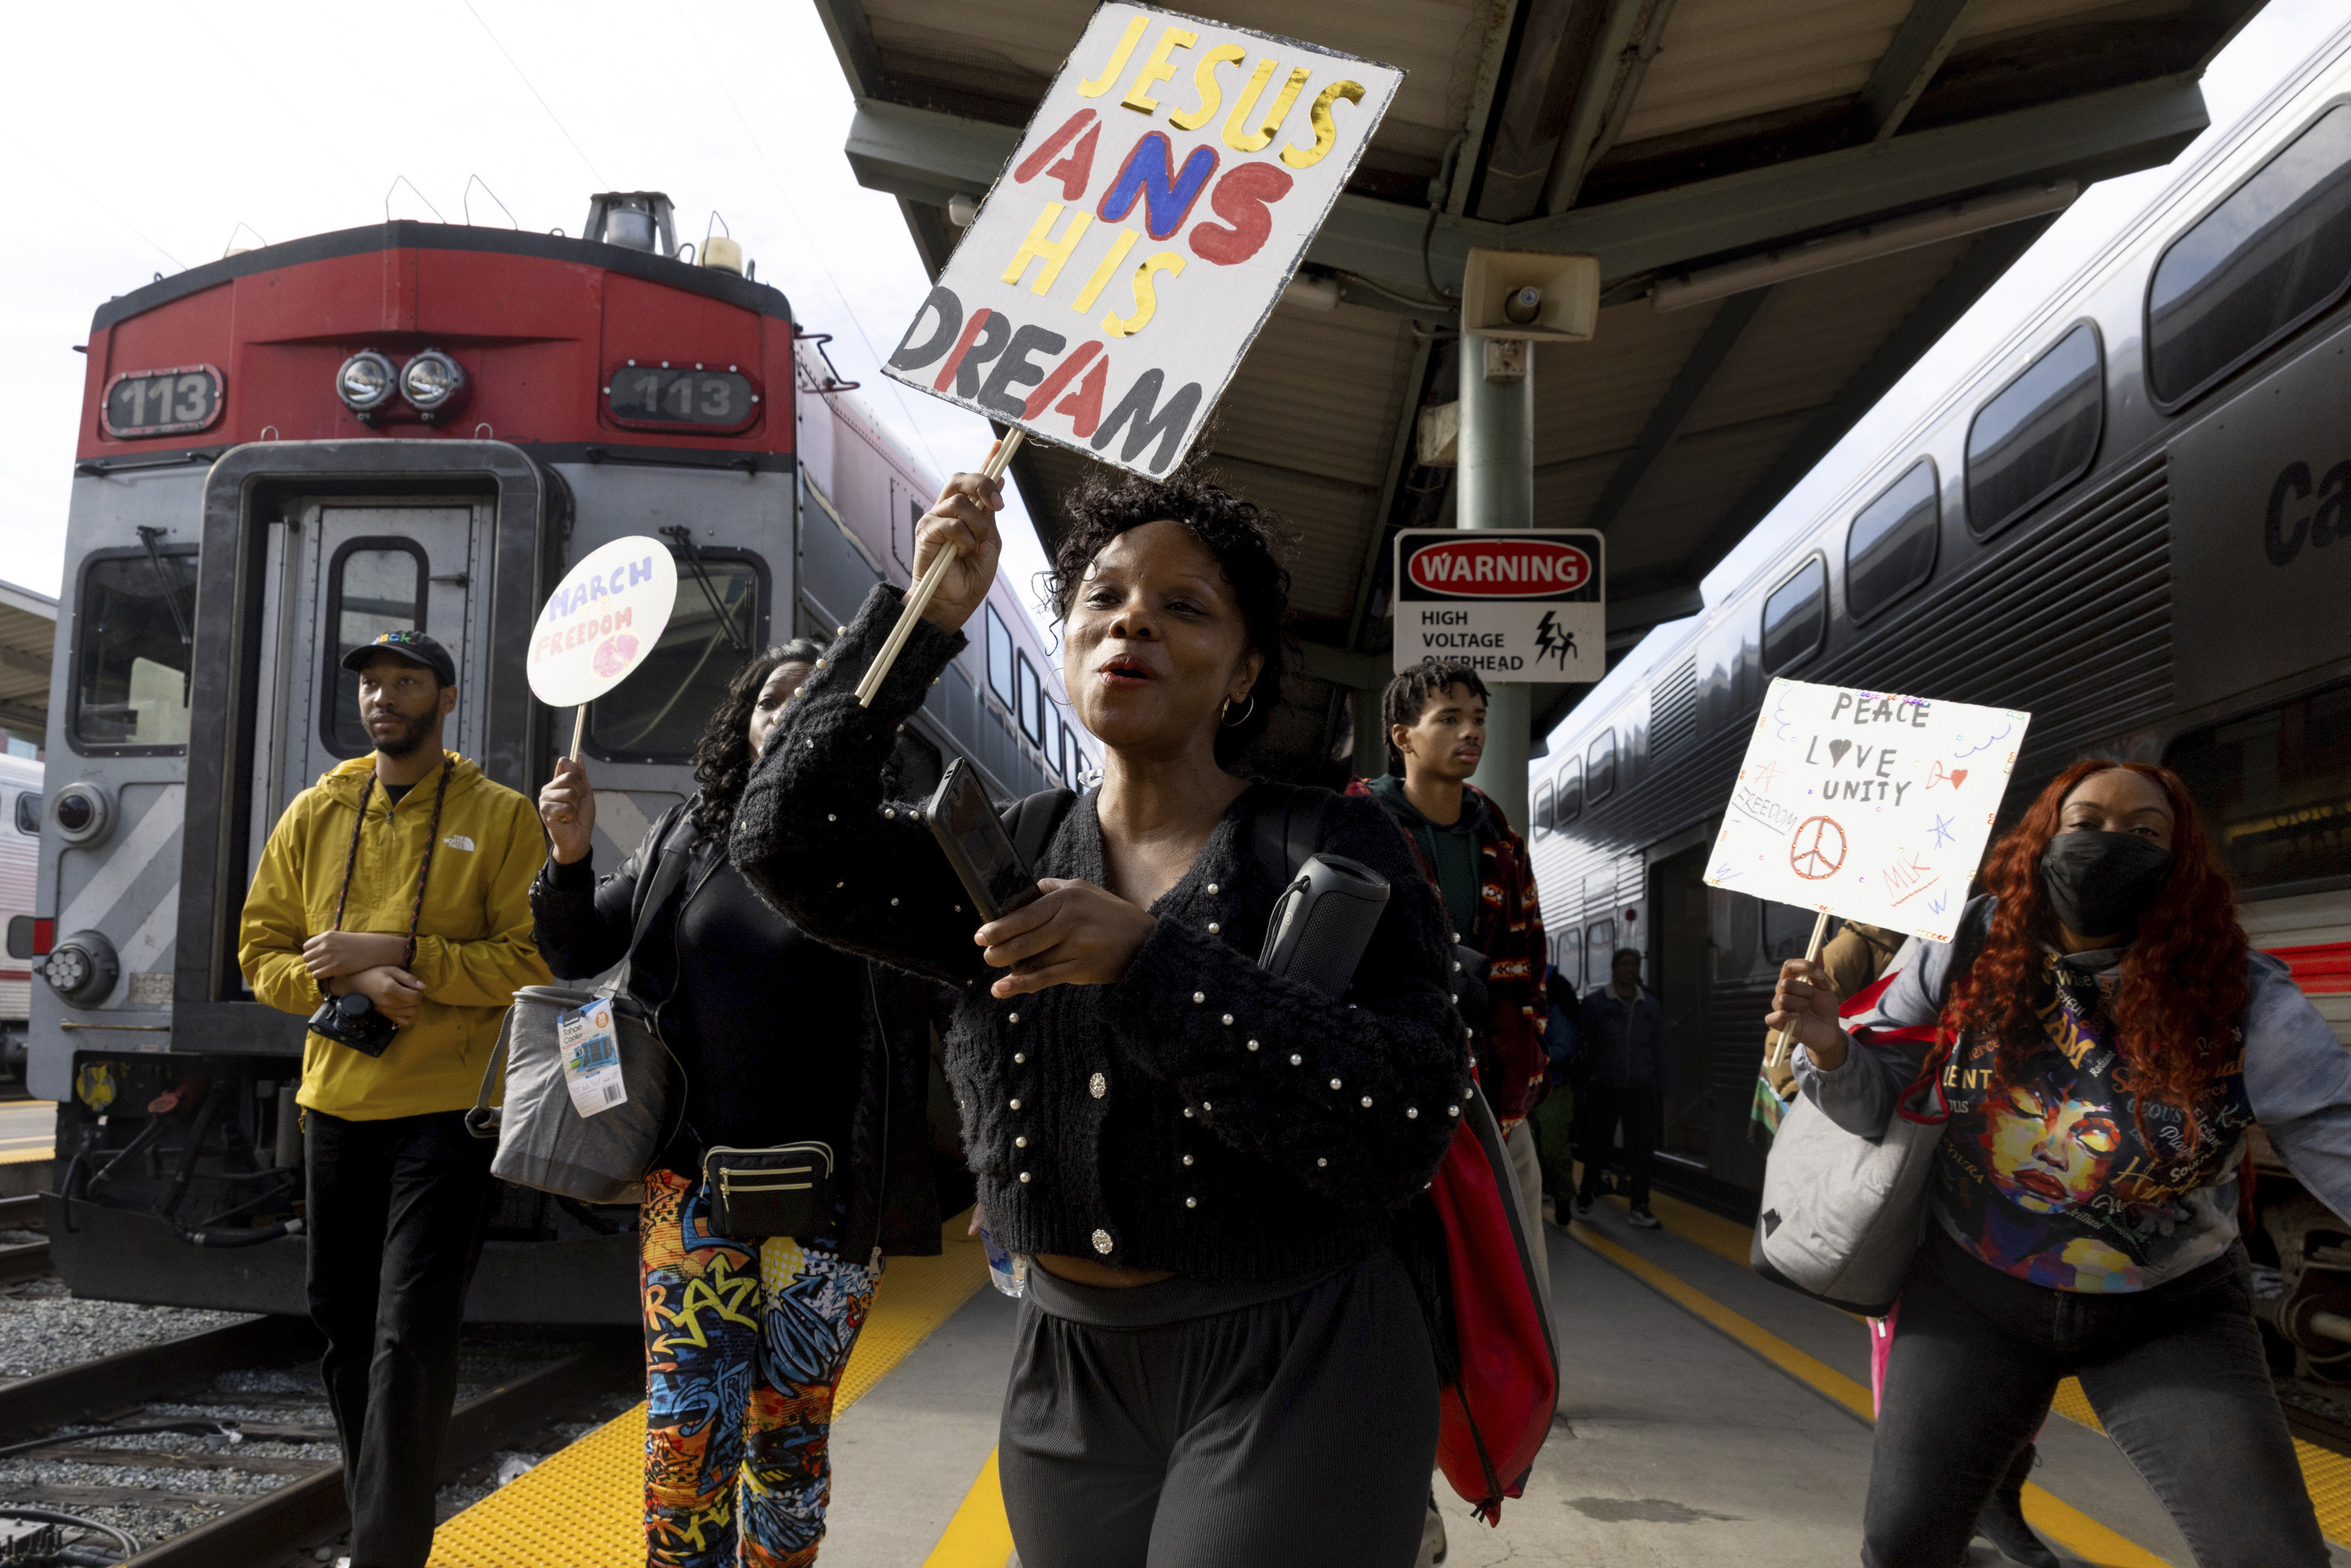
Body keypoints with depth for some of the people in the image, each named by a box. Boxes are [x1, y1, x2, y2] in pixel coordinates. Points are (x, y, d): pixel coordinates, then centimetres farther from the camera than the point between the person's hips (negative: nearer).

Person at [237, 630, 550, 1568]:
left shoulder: (501, 819, -4)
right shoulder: (316, 814, 9)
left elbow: (533, 961, -12)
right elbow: (260, 950, 8)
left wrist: (400, 952, -18)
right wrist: (350, 978, -11)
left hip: (446, 1110, -5)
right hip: (337, 1105, 5)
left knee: (410, 1336, -9)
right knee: (344, 1327, 14)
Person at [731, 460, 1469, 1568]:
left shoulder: (1334, 849, -8)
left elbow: (1402, 1131, -21)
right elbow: (790, 839, -10)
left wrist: (1148, 962, -28)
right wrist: (923, 619, -12)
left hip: (1294, 1382, -4)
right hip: (1071, 1381, 4)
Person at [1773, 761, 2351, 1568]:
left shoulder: (2241, 1000, -16)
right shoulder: (1968, 954, -11)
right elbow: (1879, 1098, -4)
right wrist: (1829, 1046, -26)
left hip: (2172, 1317, 0)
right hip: (1973, 1293, 1)